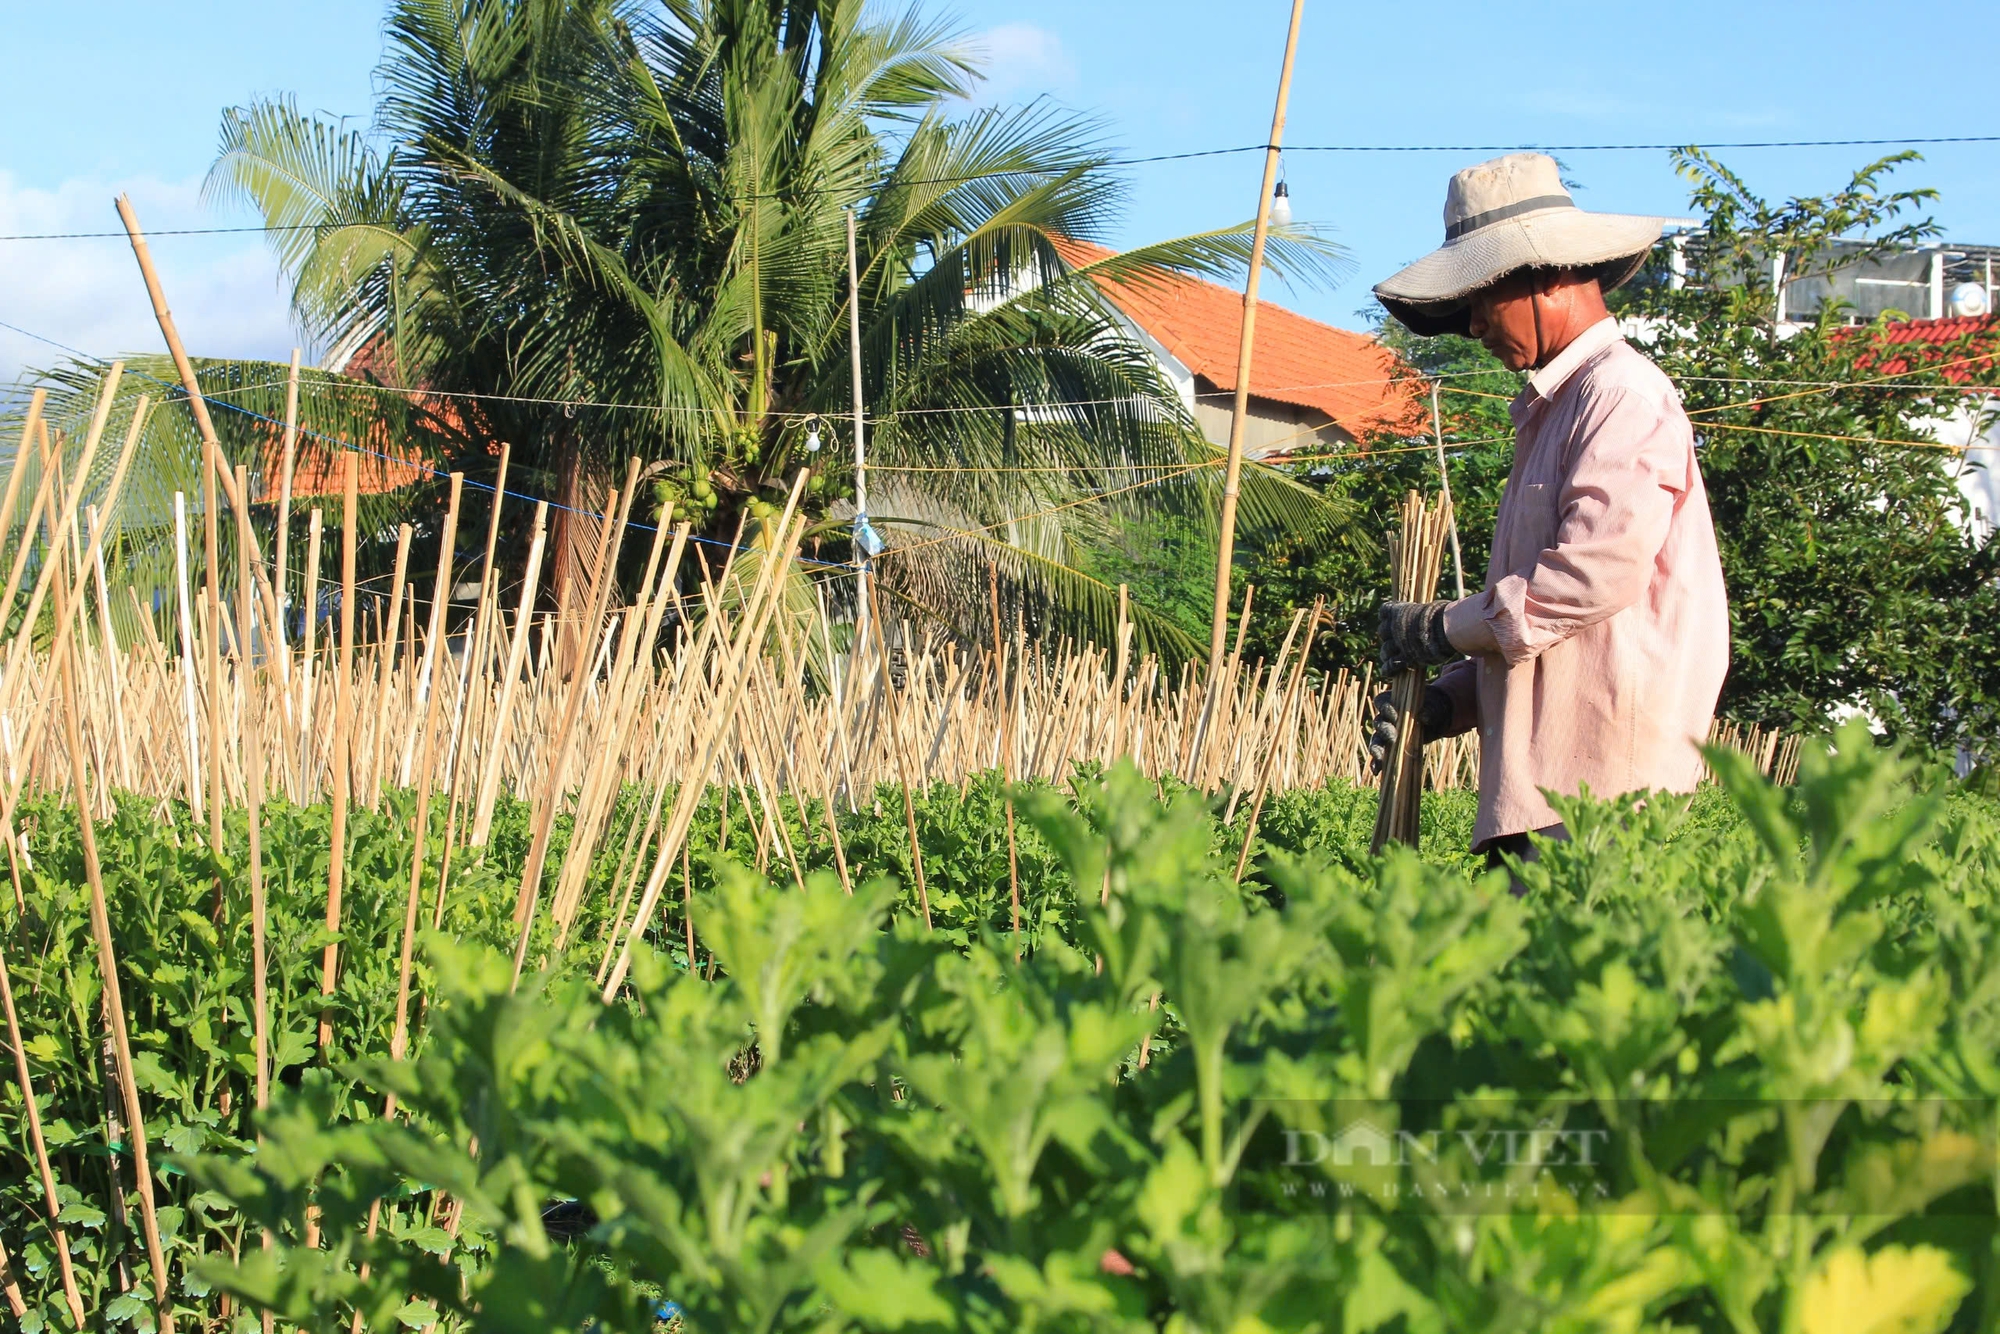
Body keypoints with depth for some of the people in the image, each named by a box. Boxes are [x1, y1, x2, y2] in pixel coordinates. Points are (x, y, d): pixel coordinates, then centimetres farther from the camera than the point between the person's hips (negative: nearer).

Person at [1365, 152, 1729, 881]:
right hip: (1544, 782, 9)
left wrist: (1444, 629, -8)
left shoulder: (1624, 396, -7)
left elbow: (1599, 569, -18)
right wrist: (1447, 701, 11)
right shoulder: (1551, 408, 23)